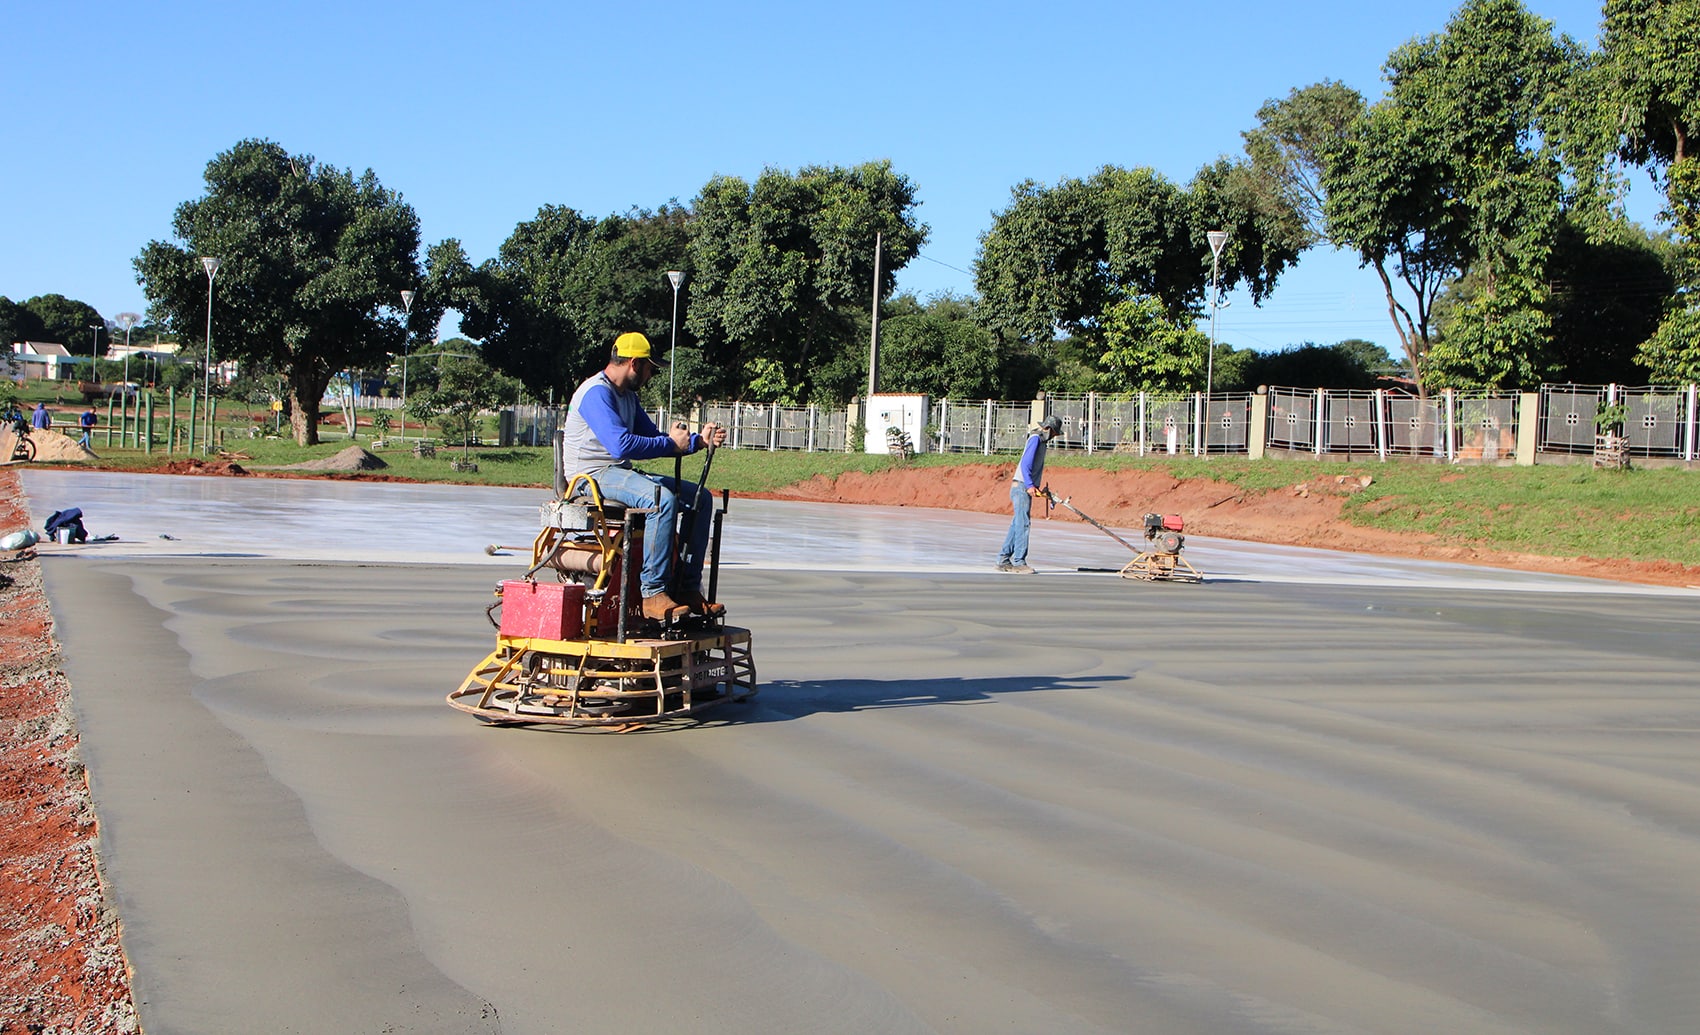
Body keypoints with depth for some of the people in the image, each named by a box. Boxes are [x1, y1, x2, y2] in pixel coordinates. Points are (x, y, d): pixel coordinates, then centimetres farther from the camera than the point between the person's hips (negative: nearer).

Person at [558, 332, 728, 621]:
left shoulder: (628, 396, 19)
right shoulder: (596, 393, -14)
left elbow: (652, 438, 25)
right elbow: (622, 445, -26)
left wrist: (698, 440, 10)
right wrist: (671, 444, -15)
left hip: (622, 473, 10)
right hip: (592, 475, -10)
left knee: (700, 497, 1)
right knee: (663, 499, -34)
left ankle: (688, 589, -3)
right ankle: (653, 594, -32)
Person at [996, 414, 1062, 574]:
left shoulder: (1041, 441, 21)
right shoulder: (1036, 438, -8)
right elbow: (1025, 463, -18)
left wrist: (1038, 488, 19)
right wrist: (1030, 485, -24)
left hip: (1026, 488, 10)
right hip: (1021, 487, -10)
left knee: (1017, 524, 10)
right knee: (1023, 524, -12)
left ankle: (1003, 560, 12)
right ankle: (1019, 563, -13)